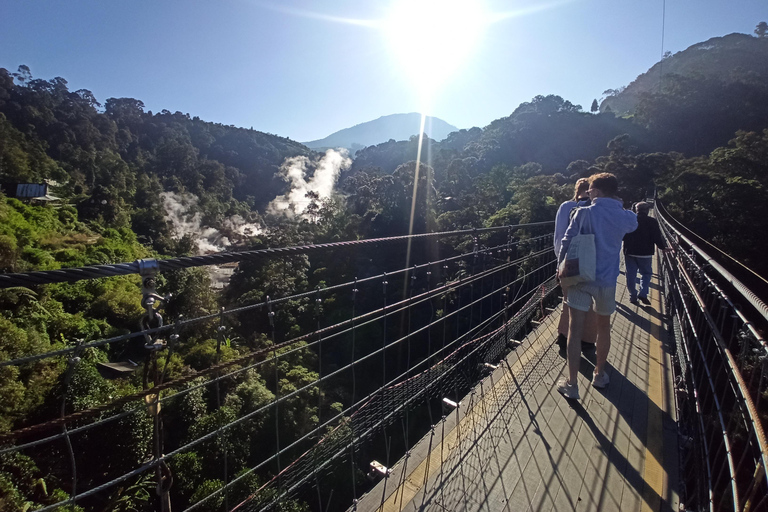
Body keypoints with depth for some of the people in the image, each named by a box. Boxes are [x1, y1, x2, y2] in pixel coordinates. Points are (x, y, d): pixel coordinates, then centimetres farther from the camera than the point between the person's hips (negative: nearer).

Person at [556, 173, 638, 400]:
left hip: (580, 277, -3)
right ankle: (599, 374, 36)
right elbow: (633, 222, 26)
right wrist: (615, 201, 23)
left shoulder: (583, 213, -8)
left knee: (575, 329, 1)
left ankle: (572, 383, 4)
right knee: (604, 327, 20)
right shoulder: (624, 217, 1)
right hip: (607, 280, 3)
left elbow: (567, 242, -9)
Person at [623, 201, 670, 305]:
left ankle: (633, 296, 11)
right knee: (646, 273, 14)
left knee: (631, 274, 8)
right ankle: (643, 294, 1)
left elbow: (623, 235, 5)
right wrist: (663, 247, 9)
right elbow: (657, 237, -7)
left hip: (630, 252, 1)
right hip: (645, 253, -1)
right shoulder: (652, 222, -6)